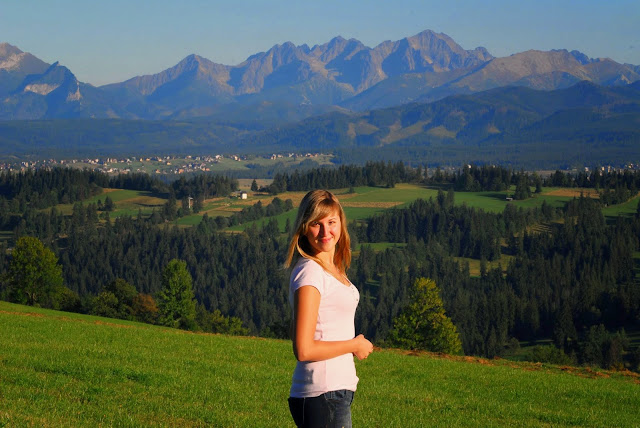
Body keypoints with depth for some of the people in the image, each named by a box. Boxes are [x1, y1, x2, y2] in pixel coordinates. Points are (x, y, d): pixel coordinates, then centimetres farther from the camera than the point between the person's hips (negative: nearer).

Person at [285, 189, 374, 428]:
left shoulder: (334, 270, 12)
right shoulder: (310, 273, -15)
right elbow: (303, 350, -20)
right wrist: (354, 345, -8)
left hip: (338, 390, 9)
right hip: (321, 397, -9)